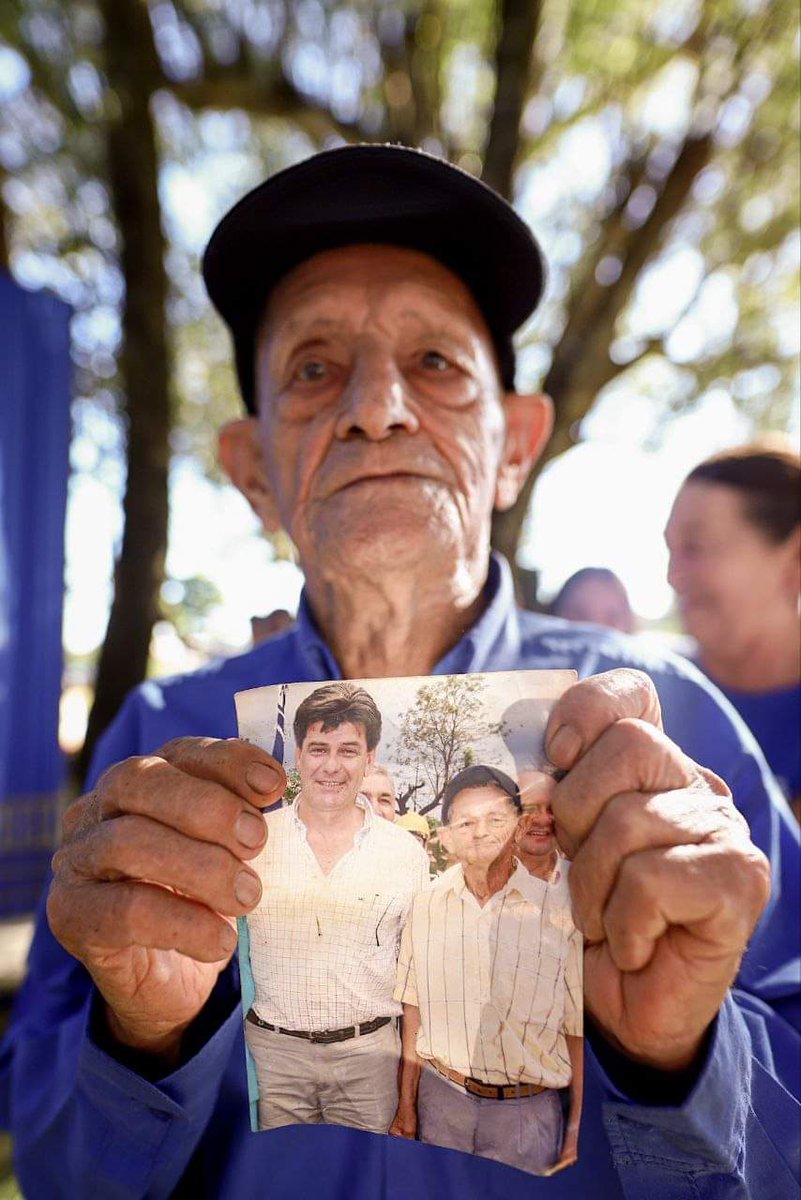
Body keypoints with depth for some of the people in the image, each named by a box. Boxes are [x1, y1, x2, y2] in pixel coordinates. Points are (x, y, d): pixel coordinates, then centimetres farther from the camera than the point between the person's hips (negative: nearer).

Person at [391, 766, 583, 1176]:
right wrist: (406, 1106, 9)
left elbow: (579, 1031, -7)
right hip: (441, 1098, 3)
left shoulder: (560, 907, -12)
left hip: (527, 1110, -2)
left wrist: (577, 1128, -6)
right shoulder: (426, 906, -2)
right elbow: (414, 1012, 6)